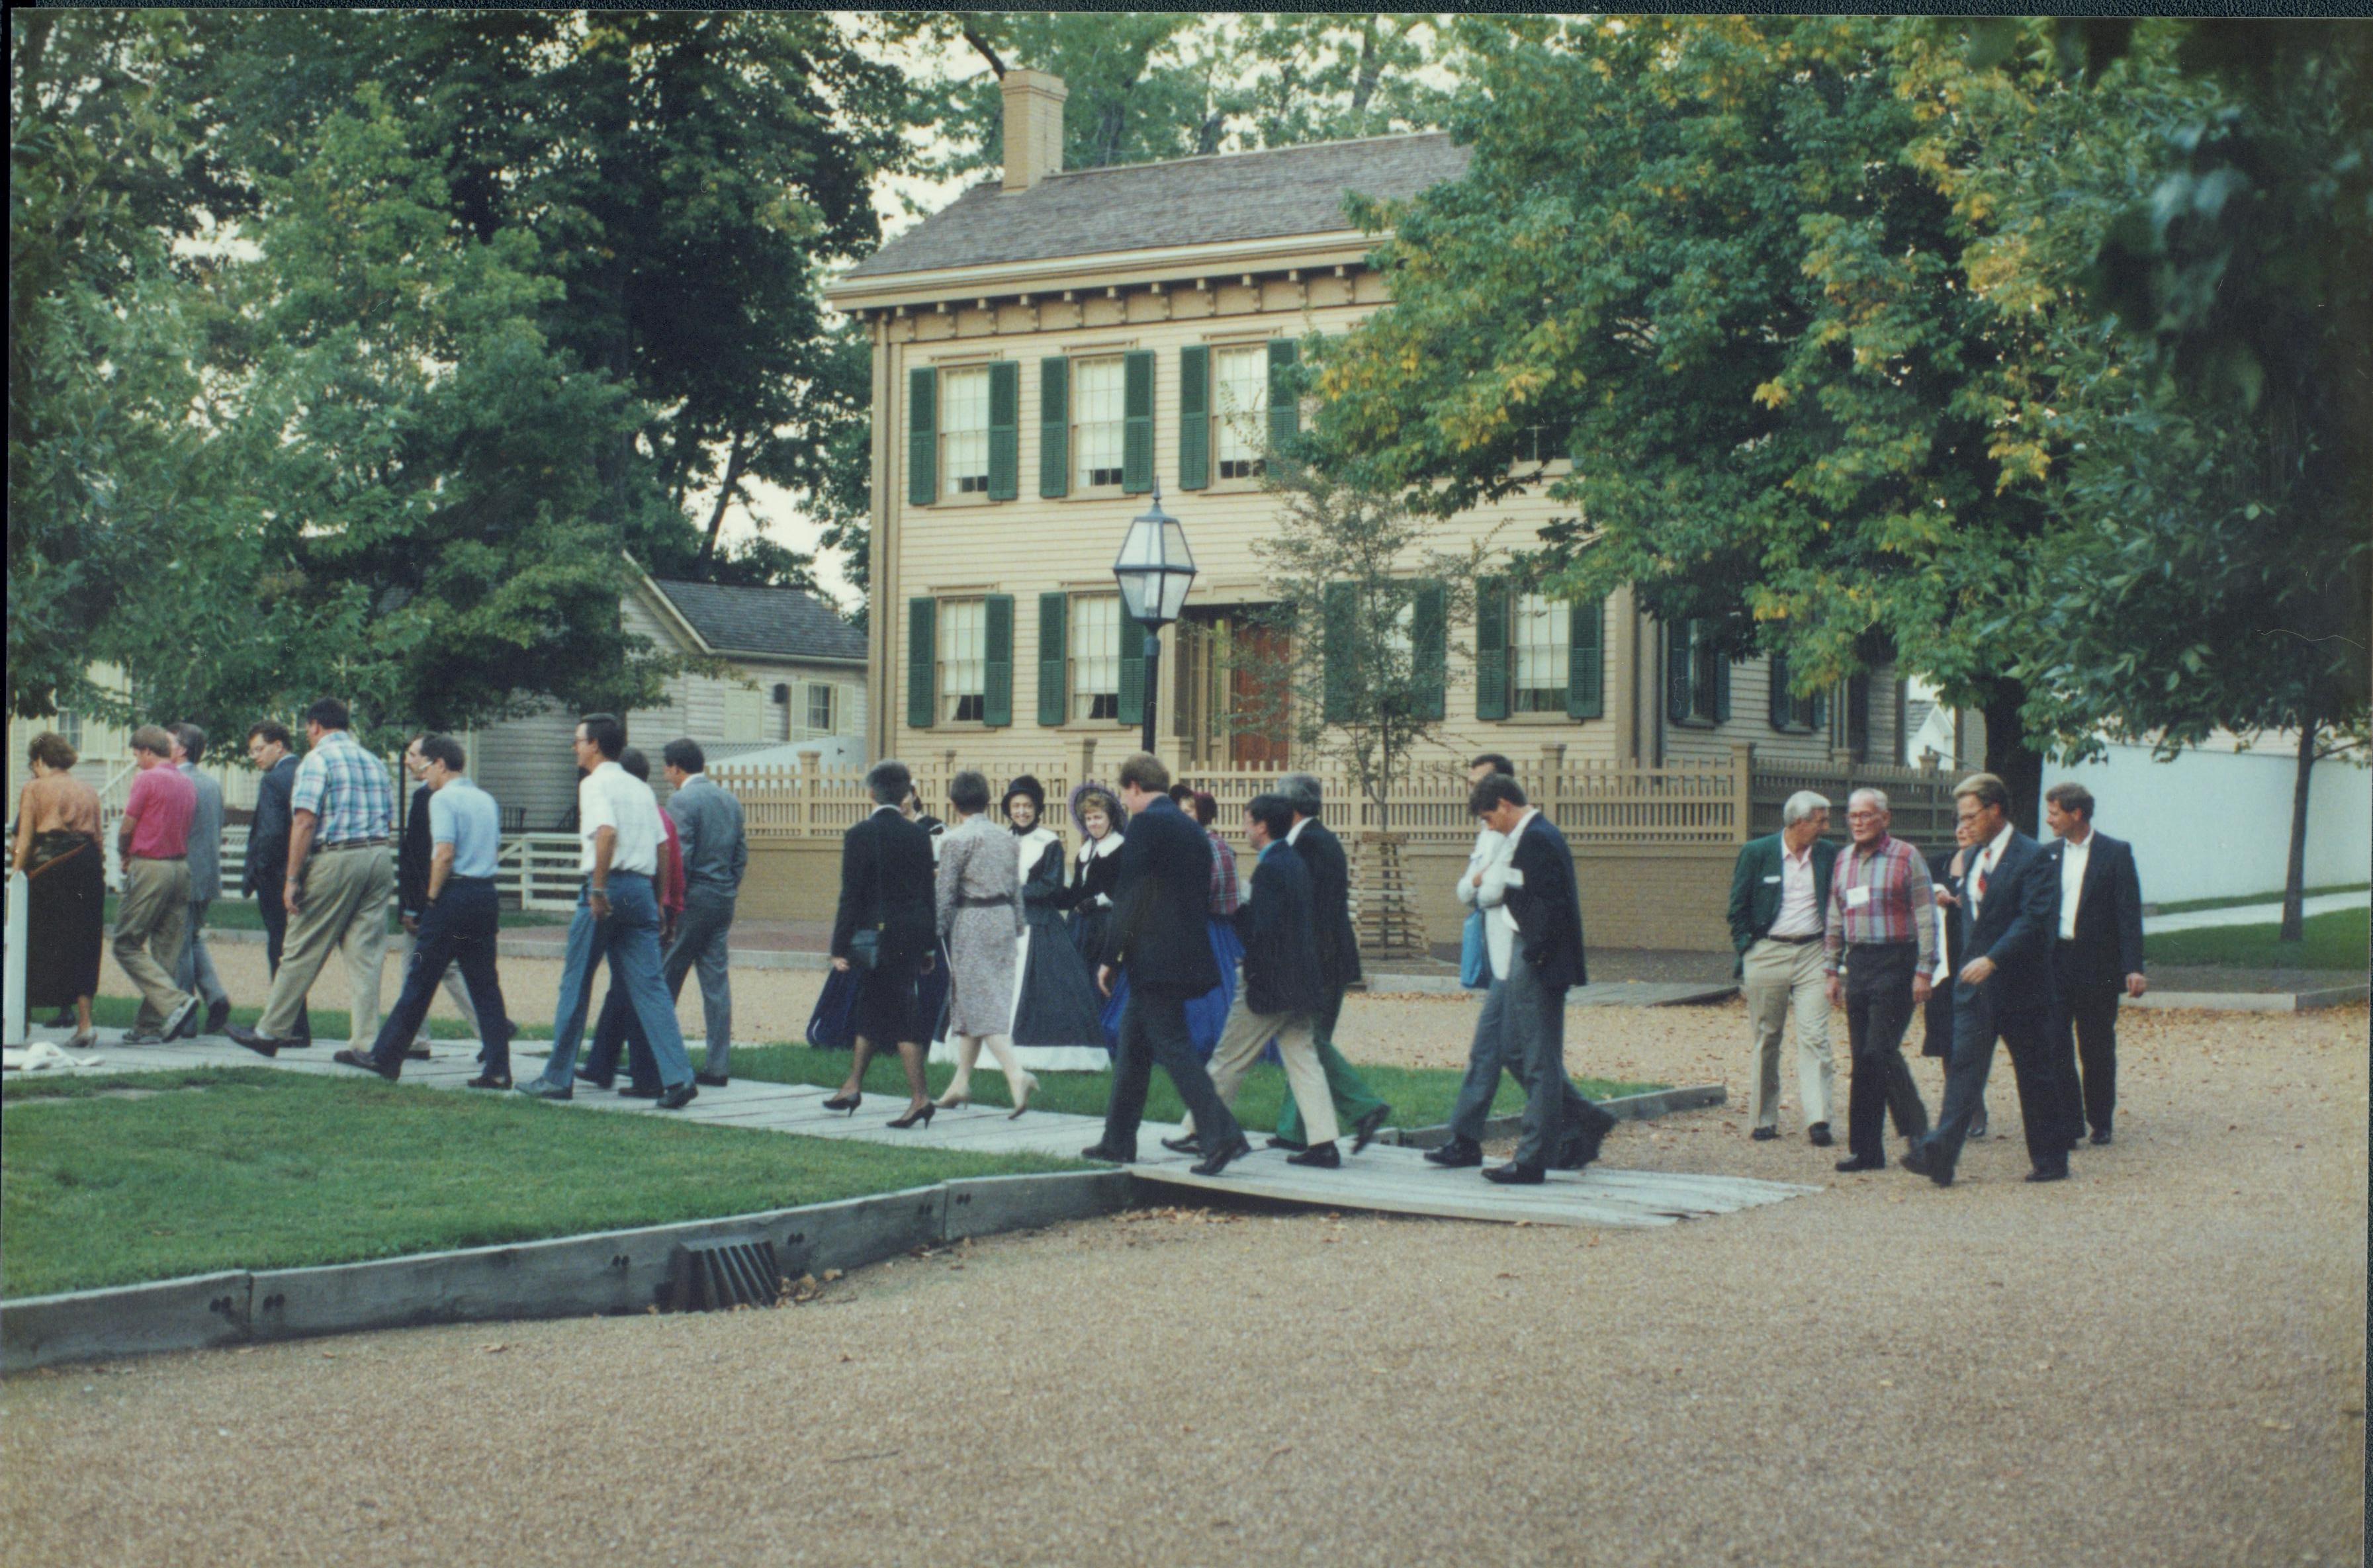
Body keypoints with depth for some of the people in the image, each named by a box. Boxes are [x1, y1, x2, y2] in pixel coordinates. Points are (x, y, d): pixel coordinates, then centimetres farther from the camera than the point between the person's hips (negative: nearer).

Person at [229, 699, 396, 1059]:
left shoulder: (317, 759, -4)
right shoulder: (374, 762, 17)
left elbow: (305, 820, -13)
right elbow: (388, 819, 17)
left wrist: (292, 877, -13)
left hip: (334, 860, -6)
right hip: (379, 857, 6)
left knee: (302, 951, 3)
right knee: (367, 955, 5)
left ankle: (270, 1031, 13)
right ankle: (366, 1042, 0)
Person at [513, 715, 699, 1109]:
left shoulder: (596, 783, -6)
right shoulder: (641, 788, 17)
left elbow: (606, 831, -23)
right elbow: (662, 843, 14)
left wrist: (598, 888, -22)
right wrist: (659, 898, 18)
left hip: (608, 886, -6)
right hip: (642, 889, 6)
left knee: (576, 984, 6)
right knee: (648, 987, 2)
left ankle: (558, 1078, 14)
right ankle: (678, 1077, -11)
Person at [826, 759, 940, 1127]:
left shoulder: (861, 835, -11)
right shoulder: (919, 834, 4)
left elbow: (851, 896, -12)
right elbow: (928, 892, 8)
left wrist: (840, 947, -7)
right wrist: (928, 947, 15)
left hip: (878, 936, -6)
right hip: (913, 937, 6)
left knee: (902, 1017, -4)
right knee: (871, 1009, 17)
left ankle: (919, 1096, -7)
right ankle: (853, 1086, 26)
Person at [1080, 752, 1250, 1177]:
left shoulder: (1146, 824, -11)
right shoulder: (1192, 829, 15)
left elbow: (1129, 897, -15)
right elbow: (1203, 898, 18)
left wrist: (1109, 958, -11)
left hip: (1153, 958, -9)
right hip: (1187, 955, 9)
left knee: (1173, 1047, -9)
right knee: (1132, 1045, 17)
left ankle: (1222, 1134, -16)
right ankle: (1118, 1140, 23)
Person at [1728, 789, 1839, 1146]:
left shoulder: (1829, 855, 5)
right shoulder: (1757, 853, -2)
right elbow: (1738, 908, 4)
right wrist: (1746, 948, 0)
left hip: (1812, 952, 1)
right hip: (1767, 953, -1)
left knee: (1815, 1036, -9)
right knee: (1767, 1039, 6)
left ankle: (1818, 1119, -13)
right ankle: (1763, 1120, 14)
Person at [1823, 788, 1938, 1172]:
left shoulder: (1906, 857, -4)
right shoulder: (1844, 861, 15)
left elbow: (1926, 918, -7)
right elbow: (1834, 921, 20)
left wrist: (1923, 971, -12)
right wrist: (1832, 969, 14)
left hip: (1895, 964, -6)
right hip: (1858, 964, 6)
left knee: (1881, 1051, -14)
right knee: (1863, 1057, 5)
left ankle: (1917, 1132, -1)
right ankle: (1865, 1149, 8)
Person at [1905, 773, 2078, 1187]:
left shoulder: (2033, 857, -12)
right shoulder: (1974, 857, 13)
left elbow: (2035, 919, -20)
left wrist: (1992, 960, -27)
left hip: (2020, 985, -6)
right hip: (1975, 983, 7)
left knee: (2036, 1075, 5)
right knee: (1963, 1067, -4)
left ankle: (2051, 1162, 16)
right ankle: (1939, 1156, -12)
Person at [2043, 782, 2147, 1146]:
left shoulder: (2116, 853, -3)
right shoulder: (2047, 855, 8)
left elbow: (2129, 914, -7)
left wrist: (2133, 968, -14)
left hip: (2097, 968, -3)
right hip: (2054, 965, 3)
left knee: (2098, 1050, 6)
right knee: (2056, 1047, -2)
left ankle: (2100, 1122, 18)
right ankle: (2068, 1122, 4)